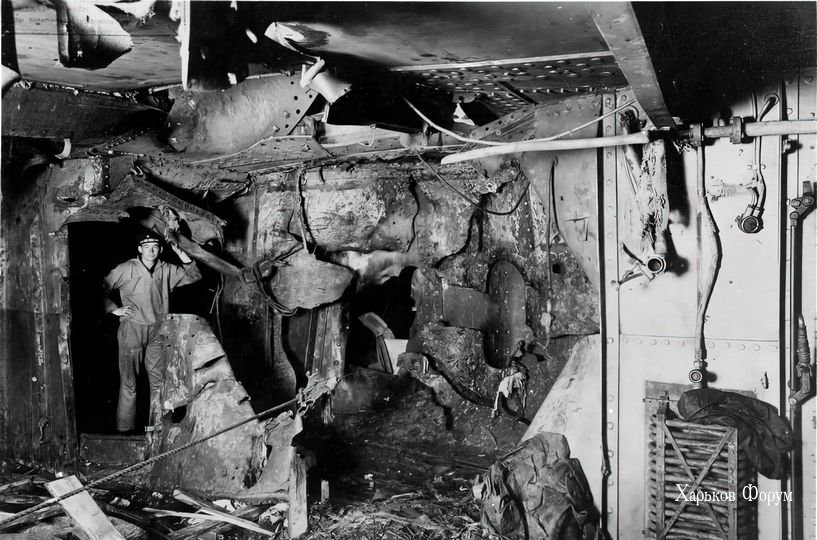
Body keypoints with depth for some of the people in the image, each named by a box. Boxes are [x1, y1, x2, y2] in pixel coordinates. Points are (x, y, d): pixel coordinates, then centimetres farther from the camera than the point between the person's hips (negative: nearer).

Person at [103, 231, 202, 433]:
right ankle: (125, 429, 10)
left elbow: (194, 276, 6)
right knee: (128, 382, 1)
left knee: (159, 380, 8)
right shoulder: (126, 269, -5)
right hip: (131, 329, -3)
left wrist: (180, 254, -5)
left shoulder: (167, 270, 4)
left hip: (157, 331, 3)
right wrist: (113, 309, -7)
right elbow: (102, 288, 1)